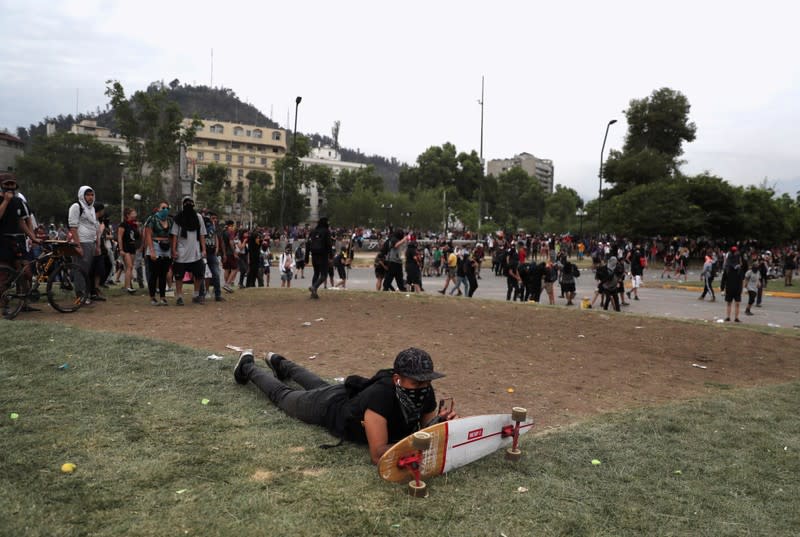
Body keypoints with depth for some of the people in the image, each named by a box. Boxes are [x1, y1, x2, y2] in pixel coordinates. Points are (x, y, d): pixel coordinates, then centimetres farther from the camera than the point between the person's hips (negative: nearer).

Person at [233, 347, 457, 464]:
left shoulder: (425, 392, -30)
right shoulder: (381, 394, -49)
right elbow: (377, 454, -49)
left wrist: (438, 424, -37)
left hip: (354, 397, 6)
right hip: (330, 406, -5)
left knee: (317, 385, 36)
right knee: (282, 395, 24)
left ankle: (280, 364, 66)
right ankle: (248, 367, 52)